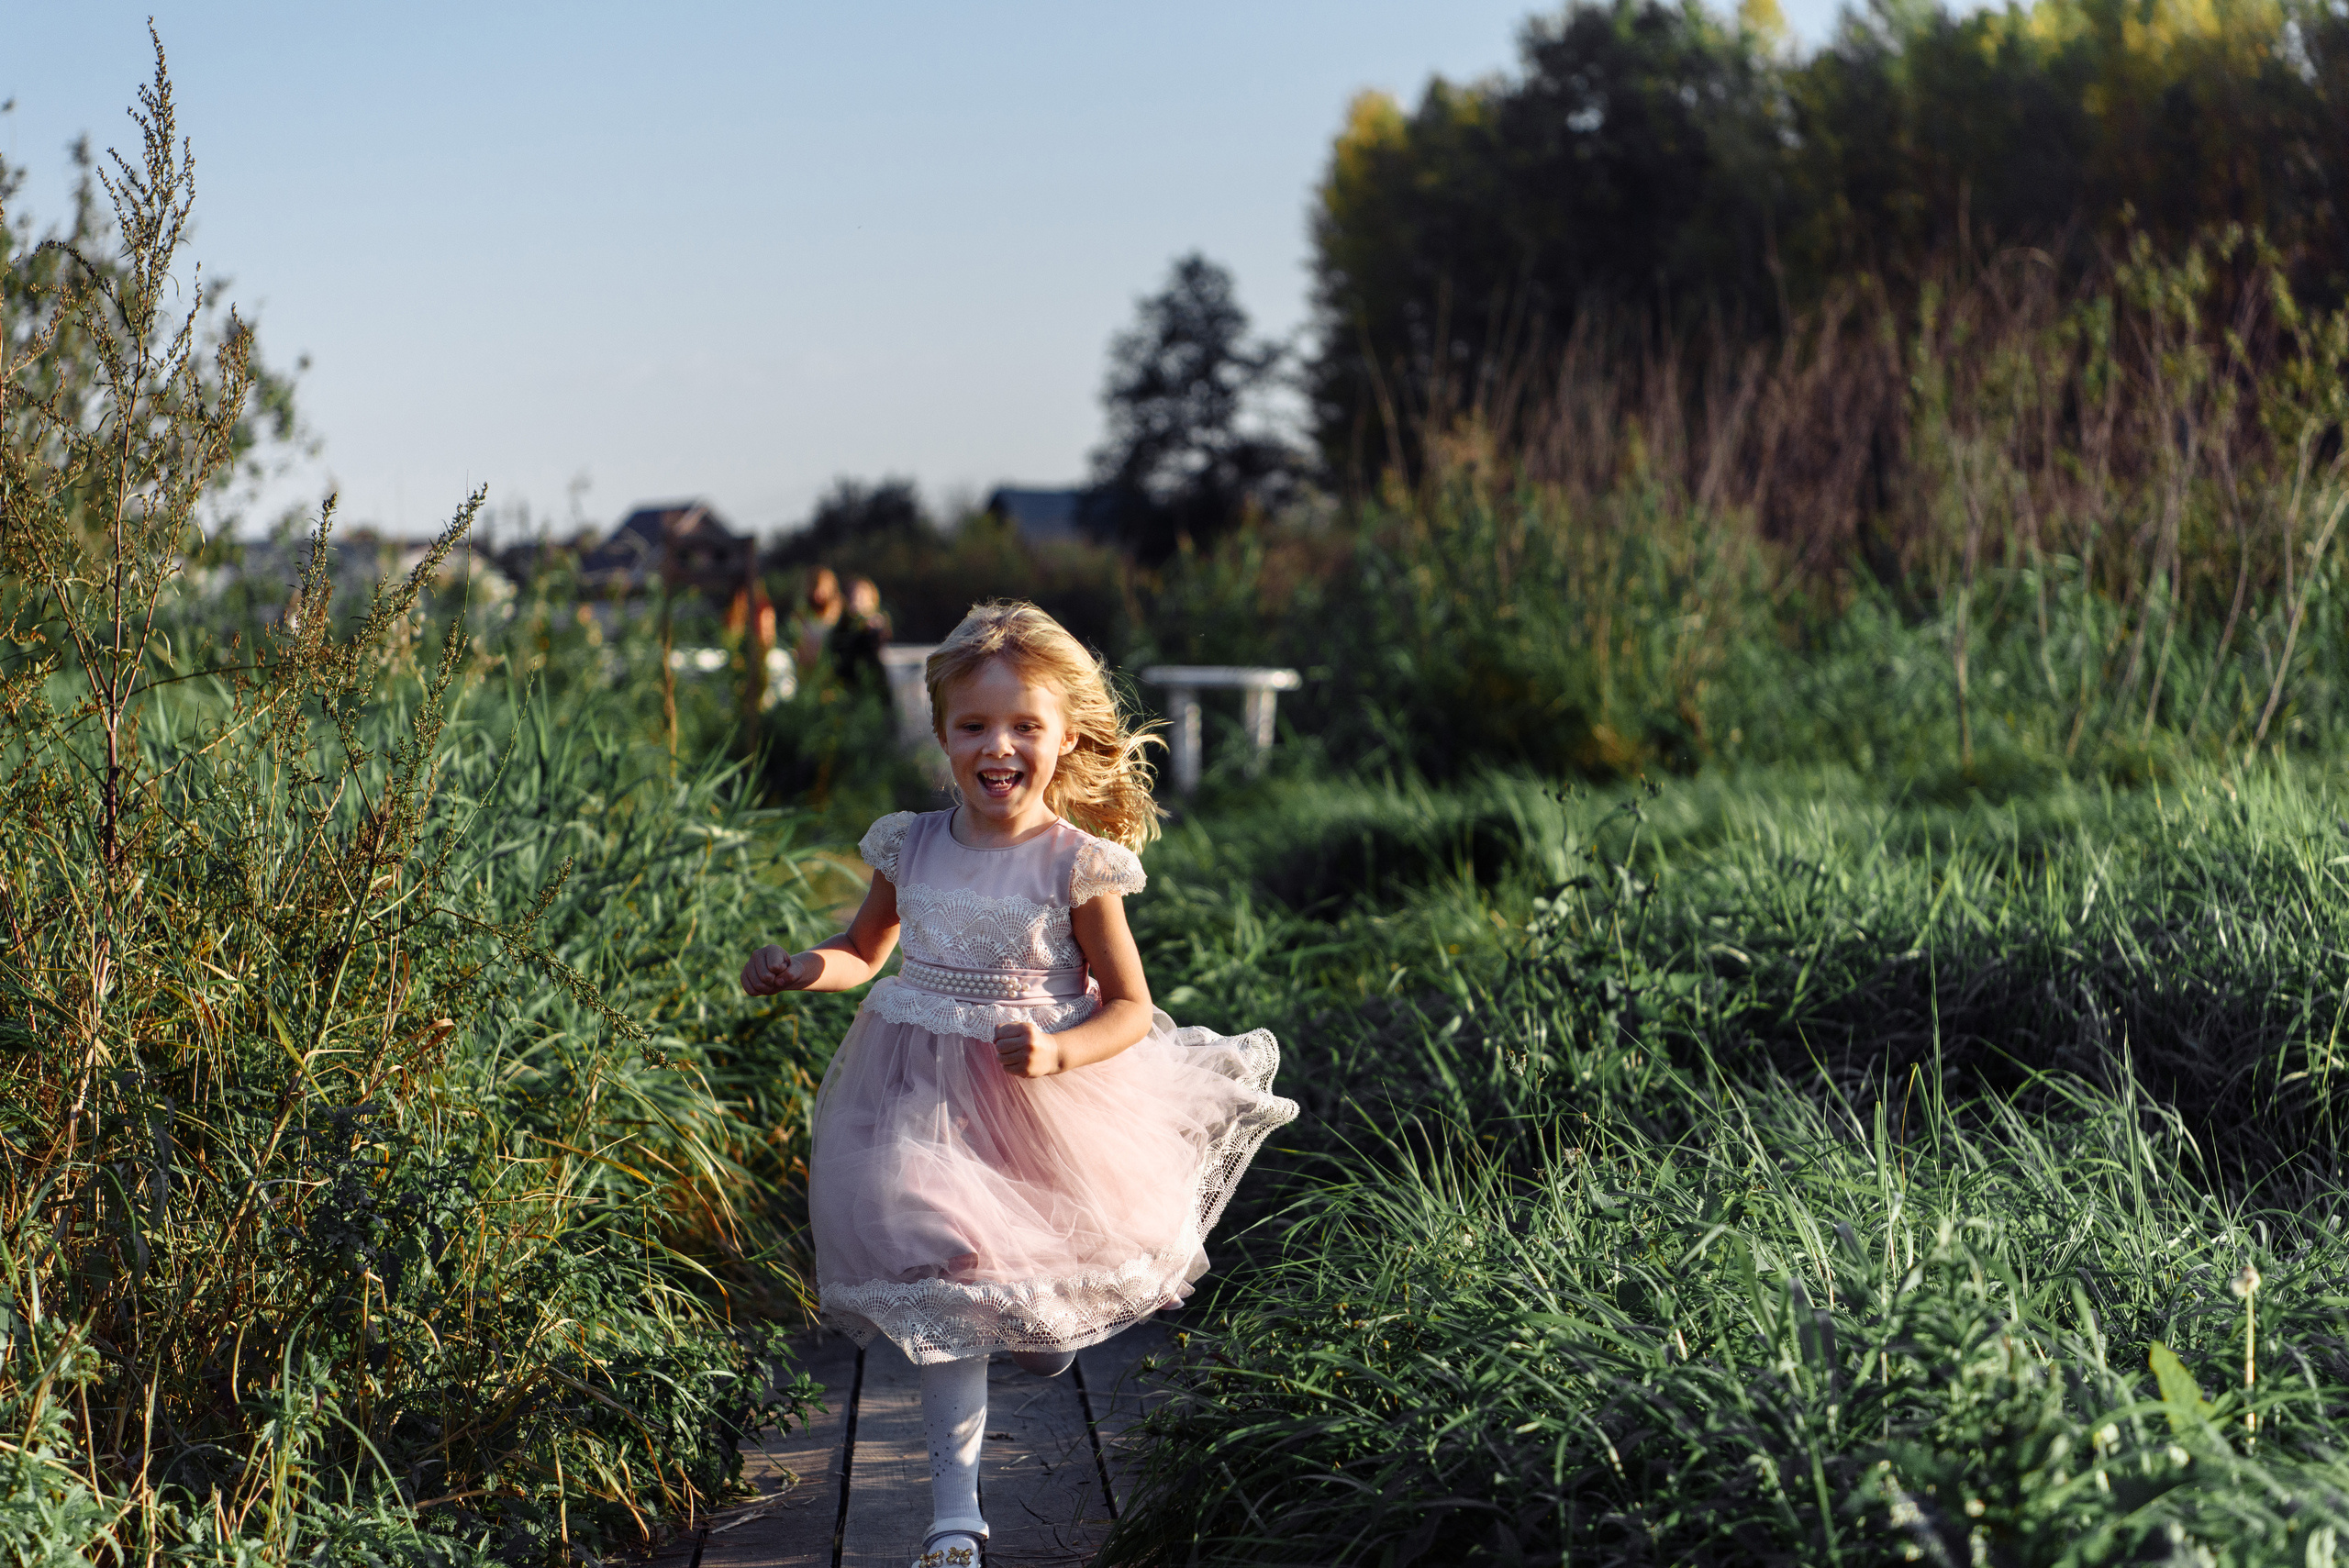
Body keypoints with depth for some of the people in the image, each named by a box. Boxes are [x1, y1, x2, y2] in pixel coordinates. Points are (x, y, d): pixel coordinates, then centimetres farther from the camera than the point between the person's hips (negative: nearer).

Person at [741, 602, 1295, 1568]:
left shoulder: (1077, 865, -13)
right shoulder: (911, 846, -3)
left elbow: (1130, 1006, -9)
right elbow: (866, 951, 13)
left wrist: (1057, 1054, -27)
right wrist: (816, 969, -9)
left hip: (1047, 1096, -1)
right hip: (925, 1096, 1)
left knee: (1055, 1272, 17)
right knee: (948, 1278, -6)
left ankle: (1048, 1319, 58)